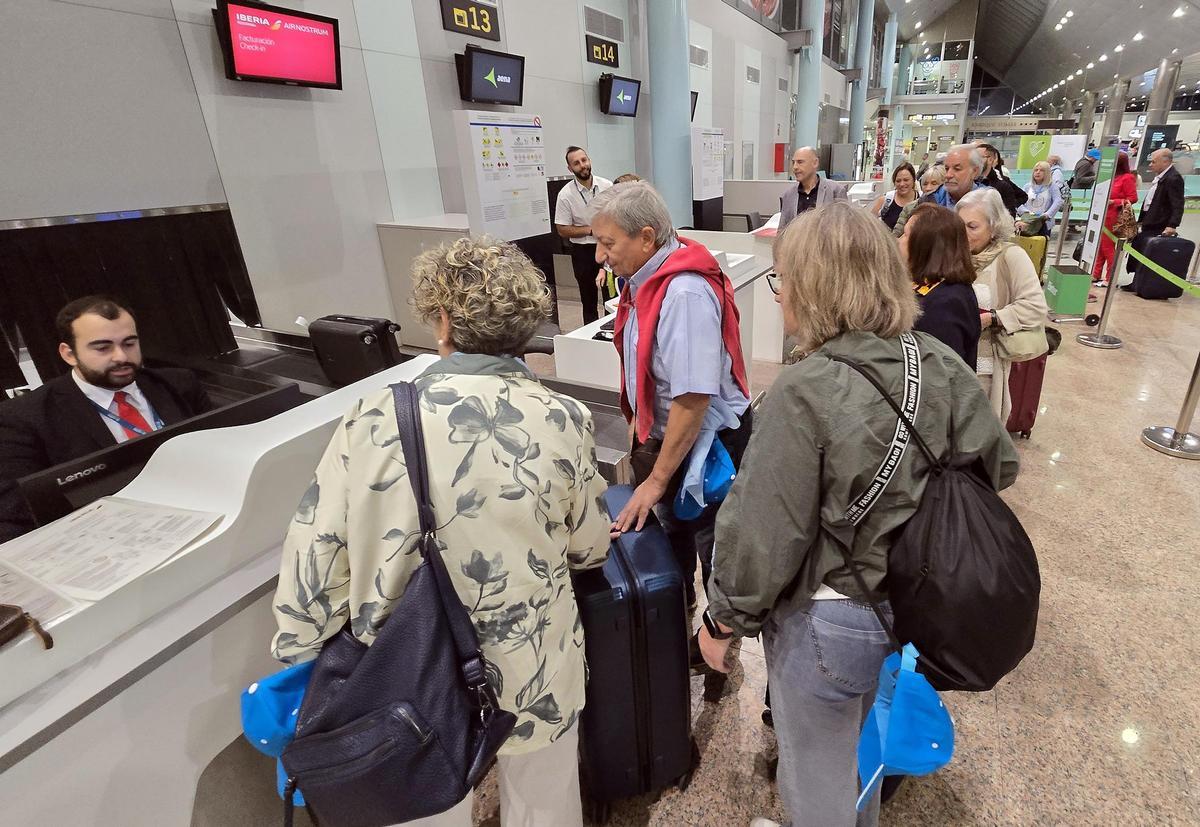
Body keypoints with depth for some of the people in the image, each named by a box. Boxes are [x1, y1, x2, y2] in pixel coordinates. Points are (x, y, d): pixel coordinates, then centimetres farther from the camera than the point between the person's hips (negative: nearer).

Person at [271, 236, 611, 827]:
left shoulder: (372, 418, -17)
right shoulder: (562, 420, -15)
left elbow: (314, 553, -9)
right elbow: (589, 549, -2)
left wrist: (300, 671, 6)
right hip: (532, 674, 0)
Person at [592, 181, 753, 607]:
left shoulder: (686, 294, -29)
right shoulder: (647, 278, -1)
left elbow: (693, 399, -30)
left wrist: (657, 479, -21)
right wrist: (643, 430, 15)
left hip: (706, 444, -9)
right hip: (664, 435, 9)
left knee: (714, 550, 13)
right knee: (672, 532, 28)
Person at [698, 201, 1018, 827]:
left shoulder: (804, 392, -27)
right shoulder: (943, 365, -8)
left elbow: (762, 534, -24)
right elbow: (998, 466, 3)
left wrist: (722, 622, -9)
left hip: (830, 624, -7)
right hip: (914, 608, 7)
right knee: (868, 747, 34)